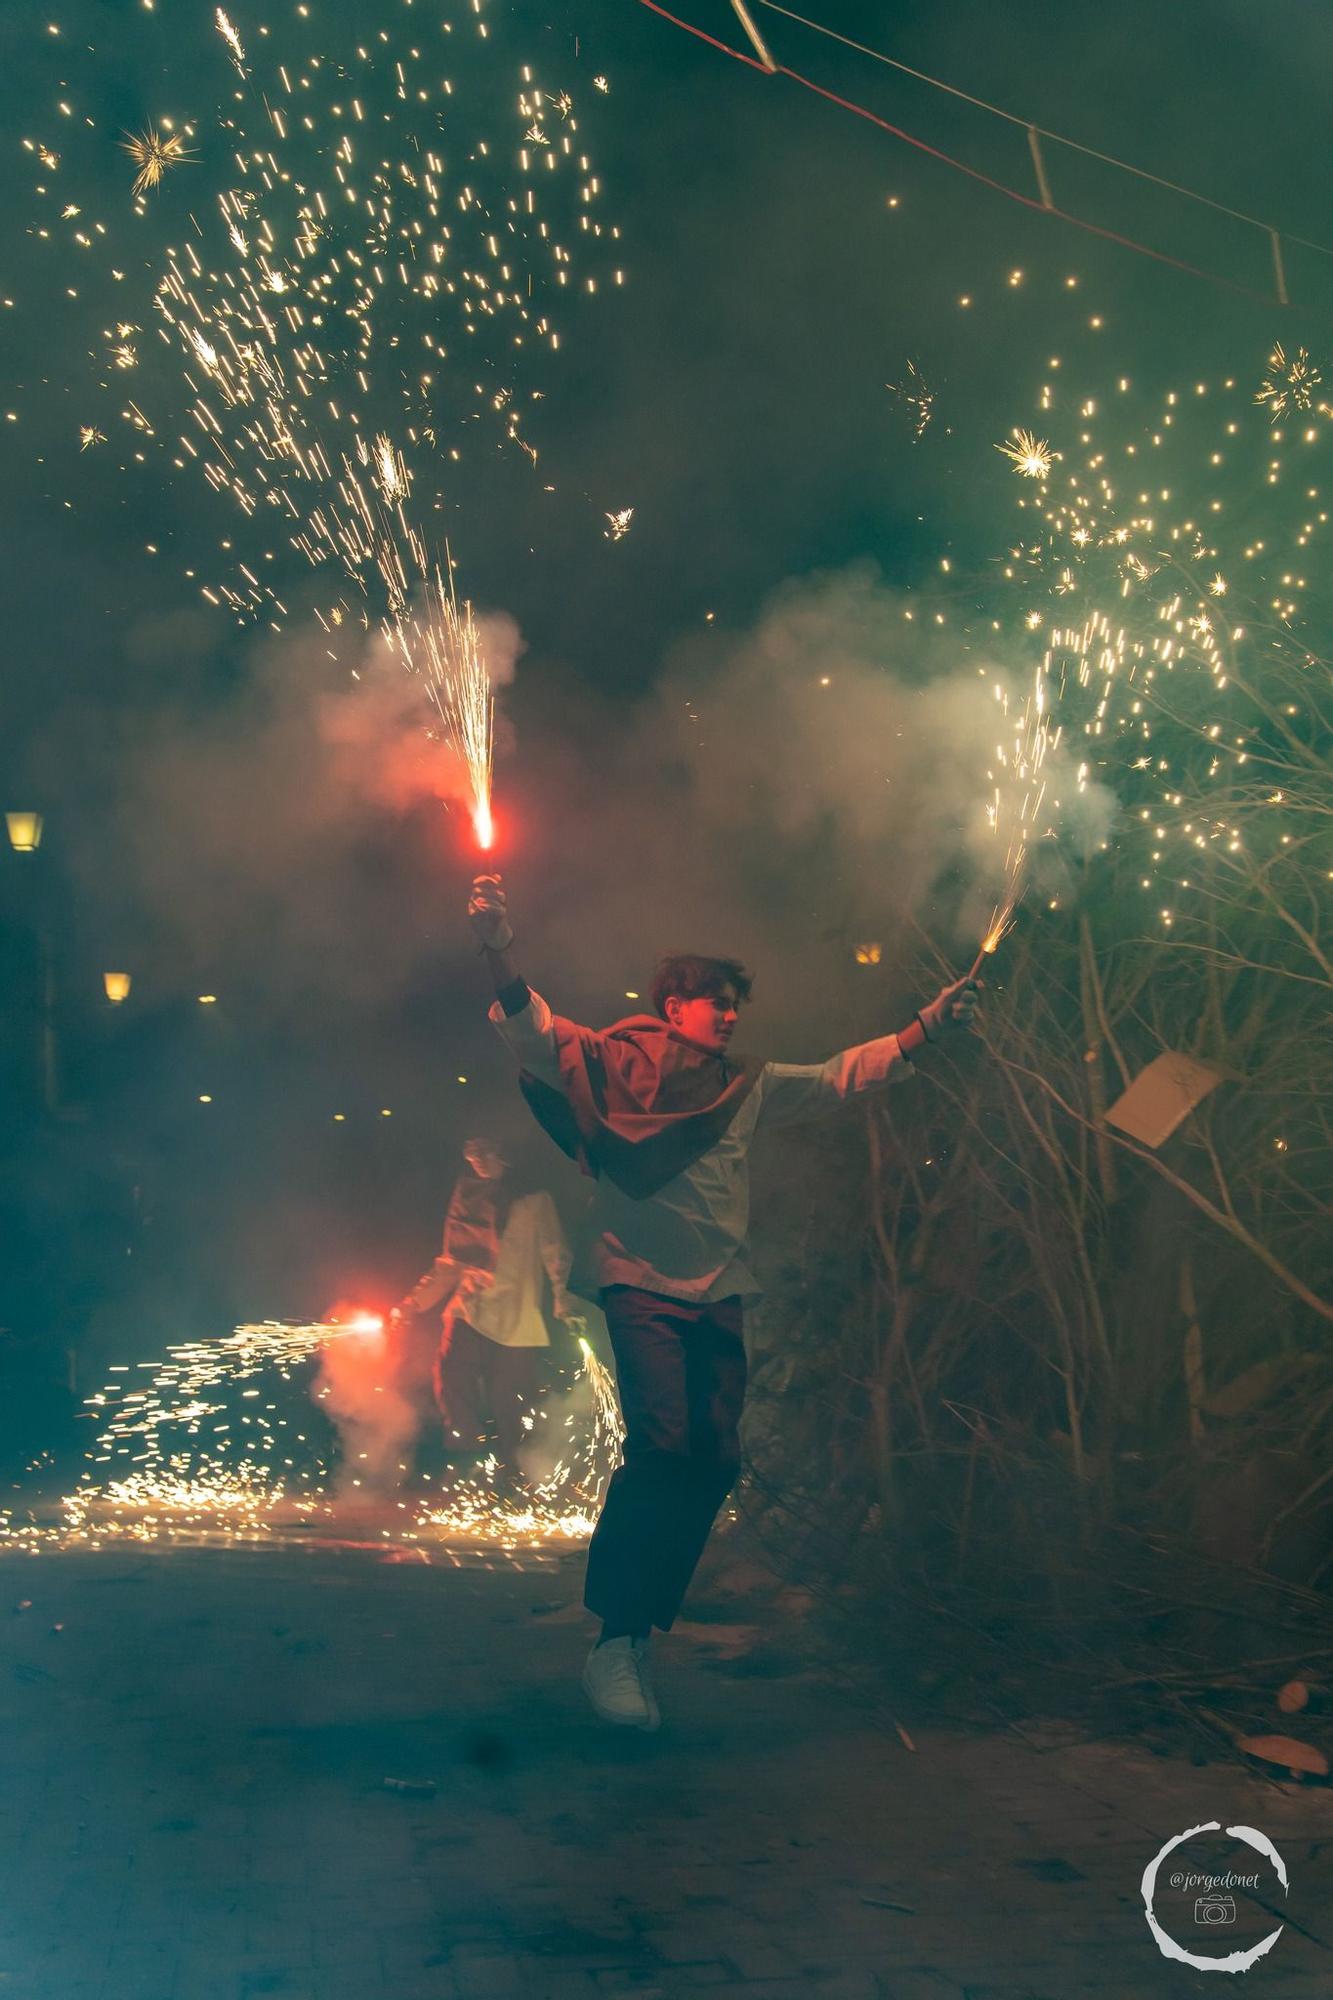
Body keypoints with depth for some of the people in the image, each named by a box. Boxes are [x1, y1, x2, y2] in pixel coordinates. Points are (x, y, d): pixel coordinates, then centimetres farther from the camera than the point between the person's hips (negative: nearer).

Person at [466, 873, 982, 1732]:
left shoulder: (749, 1087, 15)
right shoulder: (613, 1062, 1)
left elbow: (843, 1075, 17)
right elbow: (537, 1032, -13)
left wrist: (930, 1027, 6)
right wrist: (501, 953, -31)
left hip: (720, 1293, 6)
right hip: (641, 1282, -6)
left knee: (714, 1461, -1)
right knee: (661, 1443, -20)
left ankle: (639, 1637, 14)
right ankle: (613, 1643, -8)